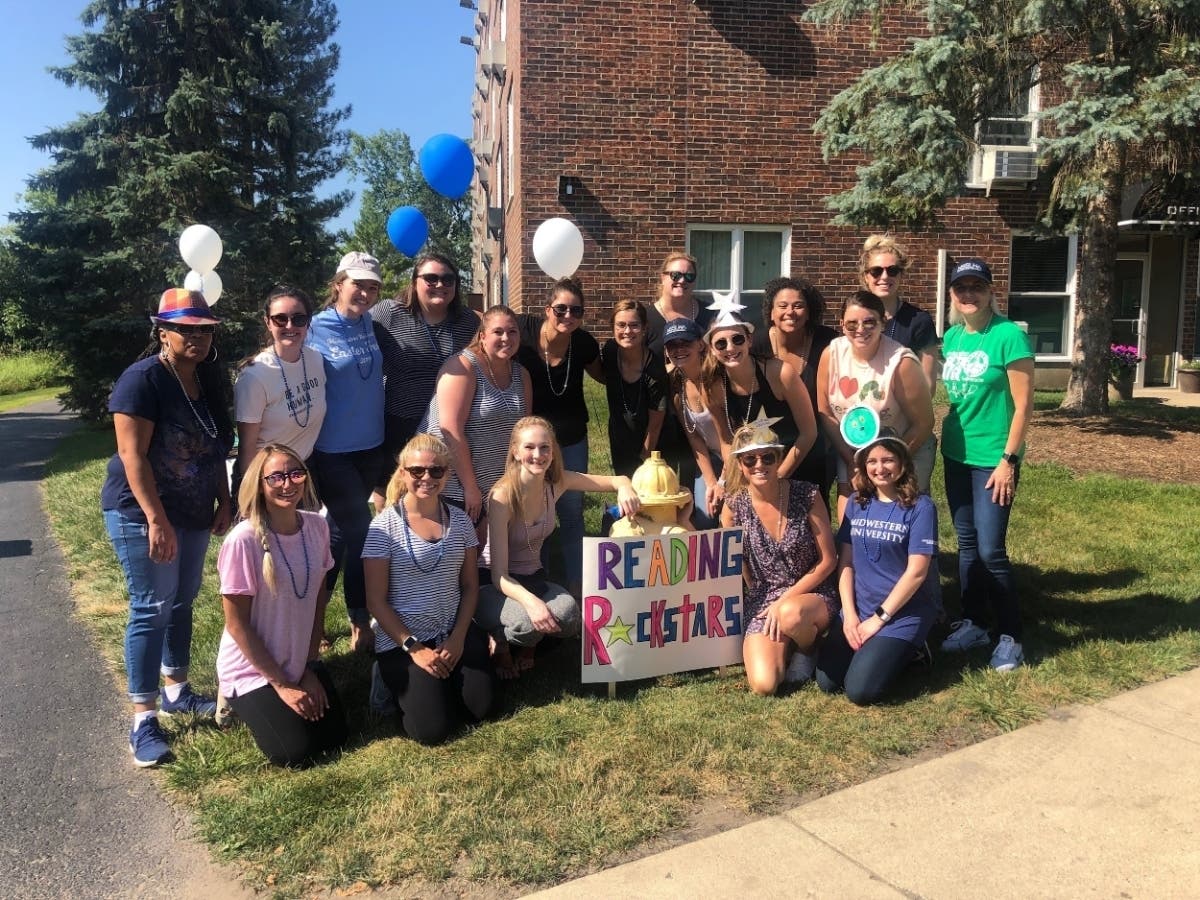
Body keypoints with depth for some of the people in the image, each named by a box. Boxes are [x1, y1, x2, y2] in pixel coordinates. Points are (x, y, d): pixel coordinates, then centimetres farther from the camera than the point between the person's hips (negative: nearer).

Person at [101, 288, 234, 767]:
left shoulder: (209, 378, 5)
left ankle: (176, 690, 32)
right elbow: (132, 455, -21)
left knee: (182, 602, 16)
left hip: (192, 512, 7)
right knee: (152, 610, -5)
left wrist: (224, 502, 7)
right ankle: (144, 721, 4)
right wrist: (156, 520, -24)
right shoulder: (143, 378, -17)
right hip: (141, 514, -7)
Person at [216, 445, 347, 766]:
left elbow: (318, 600, 2)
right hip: (252, 668, -5)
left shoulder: (317, 526, -8)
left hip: (301, 662, 5)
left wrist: (311, 668, 0)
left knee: (335, 737, -1)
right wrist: (281, 684, -13)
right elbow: (236, 623, -17)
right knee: (296, 752, -10)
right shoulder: (243, 540, -24)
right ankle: (241, 703, 17)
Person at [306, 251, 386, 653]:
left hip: (370, 446, 6)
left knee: (341, 530, 15)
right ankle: (360, 621, 15)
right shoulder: (317, 330, -13)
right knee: (360, 533, -2)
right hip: (332, 451, -6)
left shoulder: (371, 324, 3)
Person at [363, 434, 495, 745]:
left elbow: (470, 586, 7)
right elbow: (376, 601, -9)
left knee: (479, 710, -10)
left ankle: (442, 682, 21)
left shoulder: (459, 521, 2)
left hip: (455, 631, 4)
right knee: (432, 730, -14)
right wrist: (413, 648, -13)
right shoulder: (385, 525, -11)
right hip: (401, 639, -3)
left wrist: (458, 637, -7)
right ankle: (400, 682, 17)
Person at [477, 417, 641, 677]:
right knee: (529, 621, -35)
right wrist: (530, 600, -45)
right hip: (493, 585, -5)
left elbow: (618, 481, -3)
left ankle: (528, 645, 7)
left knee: (568, 614, -27)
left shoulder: (556, 483, -9)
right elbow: (499, 576, -25)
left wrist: (625, 488, -28)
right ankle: (500, 643, 1)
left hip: (533, 578, 5)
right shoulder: (502, 497, -24)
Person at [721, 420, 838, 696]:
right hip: (761, 601, 2)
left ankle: (807, 648, -1)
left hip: (812, 594, -1)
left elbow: (828, 560, -7)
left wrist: (785, 600, -13)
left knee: (791, 614, -39)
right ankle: (786, 642, 14)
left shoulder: (806, 496, -12)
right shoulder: (734, 505, -7)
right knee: (763, 685, -20)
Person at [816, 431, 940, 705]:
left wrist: (878, 619, -13)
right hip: (858, 610, 5)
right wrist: (849, 614, -6)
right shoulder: (856, 503, 6)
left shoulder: (920, 507, -10)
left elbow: (916, 572, -14)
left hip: (903, 612, -5)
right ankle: (877, 649, 16)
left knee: (860, 691, -18)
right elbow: (845, 562, 5)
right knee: (827, 682, -8)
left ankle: (907, 650, 8)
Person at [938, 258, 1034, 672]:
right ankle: (973, 624, 25)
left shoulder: (1008, 335, -11)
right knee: (967, 544, 13)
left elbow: (1023, 405, -12)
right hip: (955, 455, 6)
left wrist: (1008, 460, -15)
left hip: (992, 459, -6)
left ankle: (1010, 637, 10)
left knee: (991, 551, -5)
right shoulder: (950, 338, 7)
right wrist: (945, 442, 10)